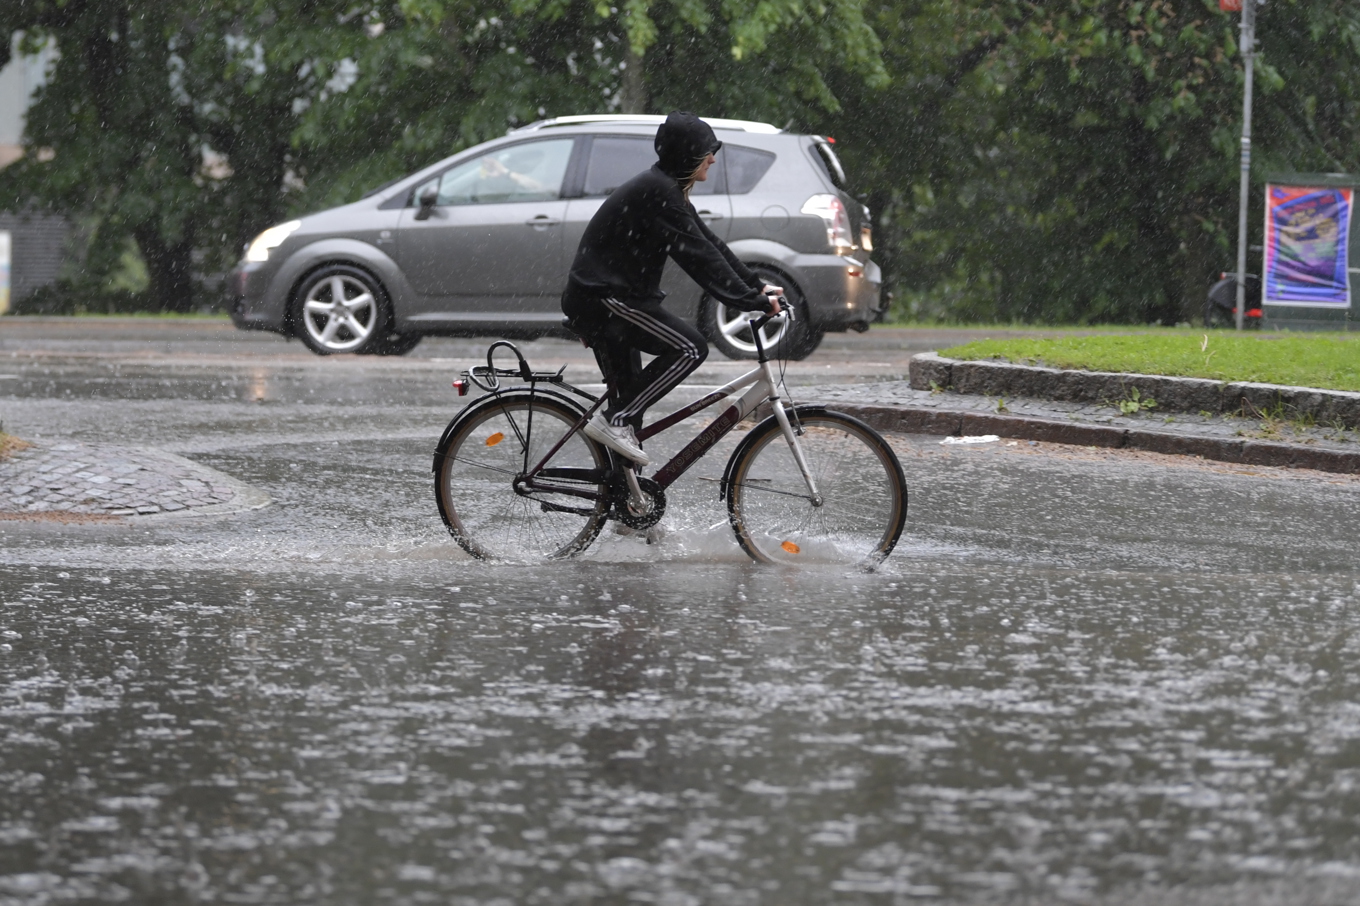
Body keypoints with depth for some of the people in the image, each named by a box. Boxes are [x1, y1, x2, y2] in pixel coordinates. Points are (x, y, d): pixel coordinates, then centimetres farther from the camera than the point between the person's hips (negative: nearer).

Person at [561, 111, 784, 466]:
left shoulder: (665, 188, 15)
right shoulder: (658, 192, -18)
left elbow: (708, 244, 18)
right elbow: (698, 256, -22)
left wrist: (757, 286, 12)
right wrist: (752, 301, -20)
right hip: (604, 298, -11)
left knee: (629, 394, 13)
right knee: (690, 348, -16)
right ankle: (614, 420, -15)